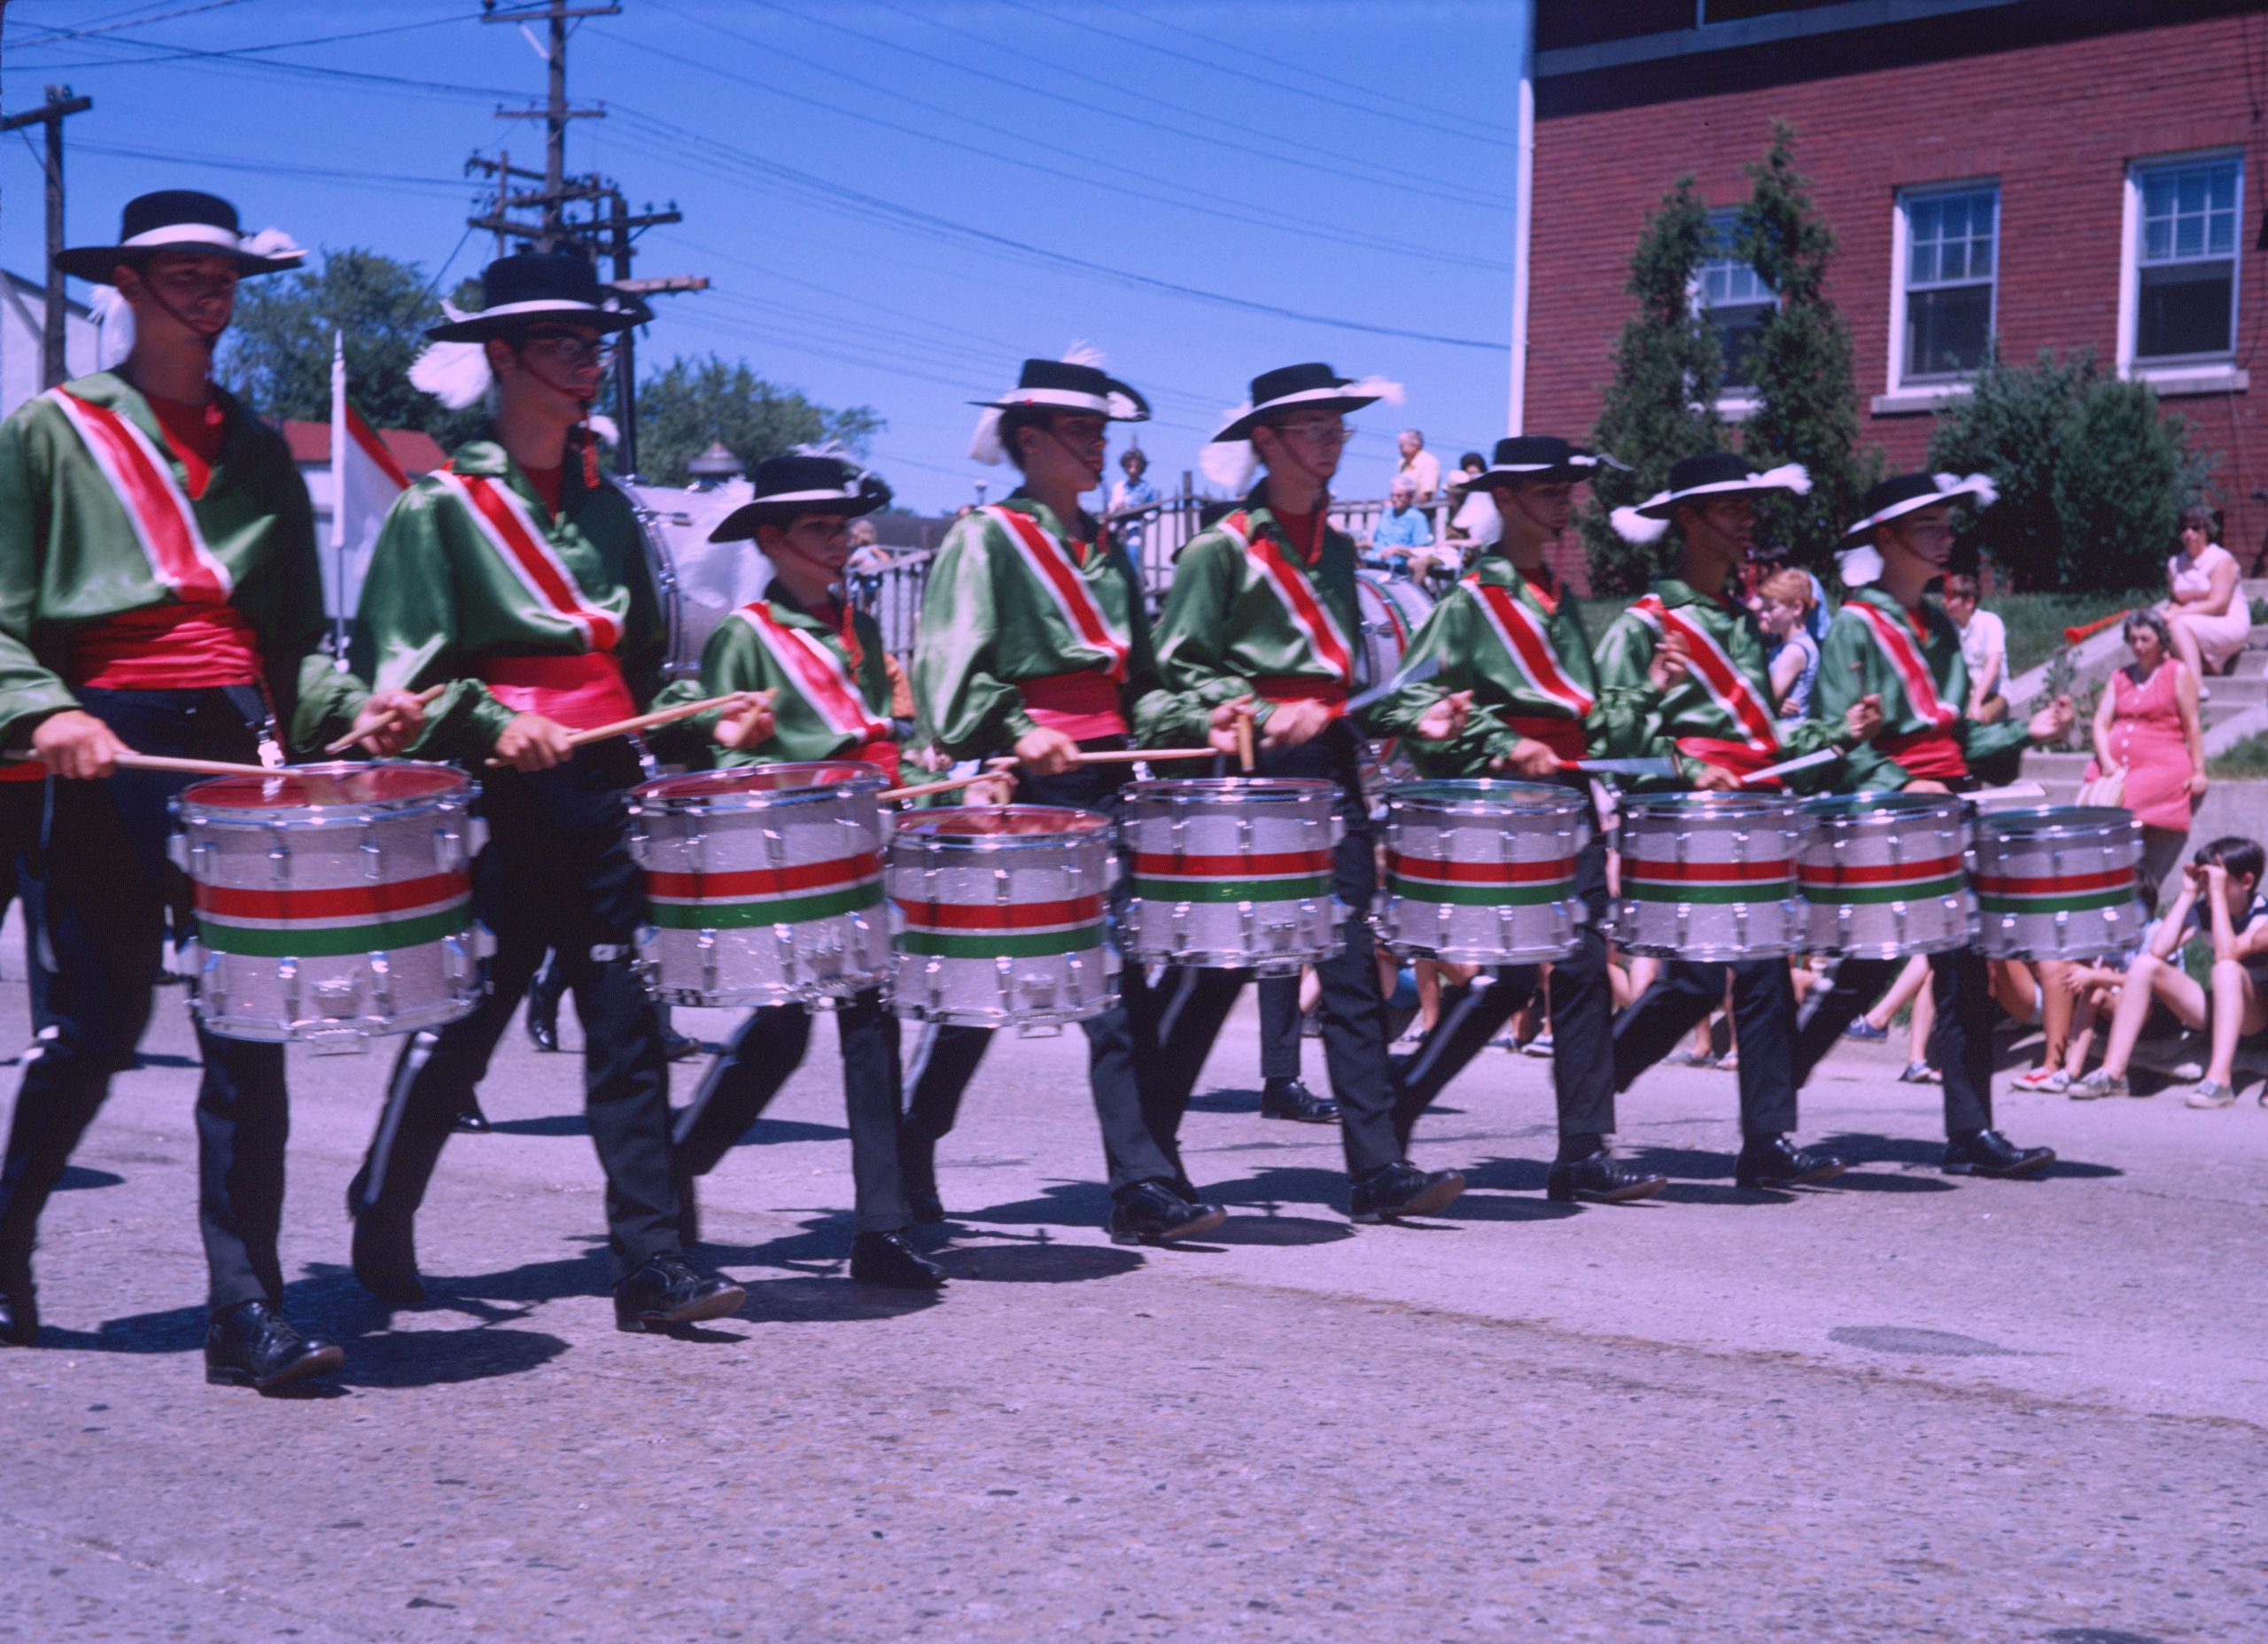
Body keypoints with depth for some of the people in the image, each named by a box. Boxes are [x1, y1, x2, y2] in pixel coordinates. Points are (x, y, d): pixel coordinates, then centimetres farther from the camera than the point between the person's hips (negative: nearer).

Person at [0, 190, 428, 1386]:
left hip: (236, 746, 3)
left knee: (249, 1036, -4)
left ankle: (247, 1316, -2)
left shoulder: (256, 448, 18)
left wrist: (351, 707, 1)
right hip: (110, 750, -3)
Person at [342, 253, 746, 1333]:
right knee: (460, 1023, 3)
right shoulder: (441, 505, 0)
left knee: (629, 1024, -2)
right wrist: (491, 722, -21)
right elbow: (397, 665, -6)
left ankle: (652, 1265, -2)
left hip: (606, 790, 5)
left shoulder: (605, 506, 17)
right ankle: (380, 1225, 25)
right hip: (499, 796, -4)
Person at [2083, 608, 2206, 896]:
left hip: (2162, 765, -5)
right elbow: (2101, 722, 10)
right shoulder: (2120, 677, 19)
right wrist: (2106, 761, -7)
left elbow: (2192, 725, 2)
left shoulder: (2178, 673, 7)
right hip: (2115, 764, 5)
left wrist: (2198, 771, -5)